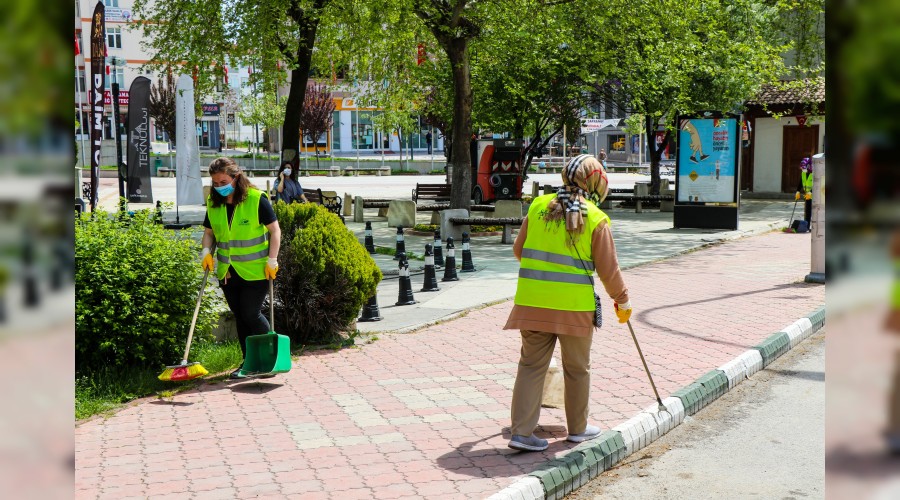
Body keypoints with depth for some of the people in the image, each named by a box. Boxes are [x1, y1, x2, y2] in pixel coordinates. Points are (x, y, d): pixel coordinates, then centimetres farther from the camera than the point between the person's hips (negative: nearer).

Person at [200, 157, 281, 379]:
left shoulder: (256, 198, -13)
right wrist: (206, 251, -4)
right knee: (240, 318, 11)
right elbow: (209, 232, 14)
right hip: (227, 271, 5)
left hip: (255, 270, -5)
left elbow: (275, 230, -8)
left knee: (251, 315, -6)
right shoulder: (213, 203, 3)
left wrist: (272, 260, -14)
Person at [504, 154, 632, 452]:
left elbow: (519, 250, 12)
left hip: (532, 302, 3)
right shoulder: (596, 219, -6)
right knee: (577, 369, 15)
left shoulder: (538, 206, 3)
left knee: (531, 365, 9)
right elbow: (608, 271, -3)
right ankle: (577, 428, 29)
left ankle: (522, 431, 5)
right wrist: (623, 301, 14)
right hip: (574, 306, -3)